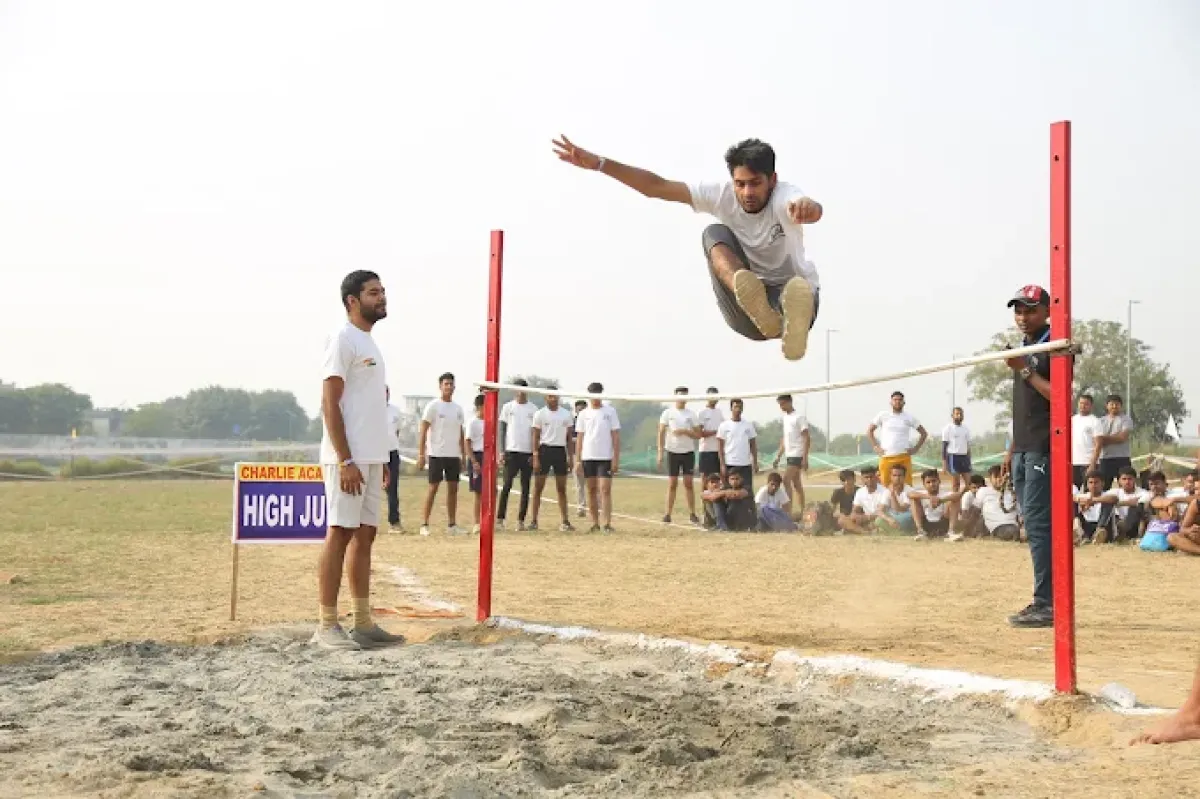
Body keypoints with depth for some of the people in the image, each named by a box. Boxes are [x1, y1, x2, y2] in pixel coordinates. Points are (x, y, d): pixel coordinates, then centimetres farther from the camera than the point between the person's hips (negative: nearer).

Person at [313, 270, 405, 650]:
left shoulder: (370, 343, 18)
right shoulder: (342, 340, -9)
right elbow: (330, 404, -16)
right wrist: (346, 461, -21)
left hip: (371, 458, 9)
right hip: (347, 458, -9)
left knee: (365, 534, 9)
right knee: (340, 533, -7)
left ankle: (363, 623, 14)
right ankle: (327, 626, -3)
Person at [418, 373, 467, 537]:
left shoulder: (458, 408, 12)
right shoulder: (433, 406, -5)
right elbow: (423, 431, -8)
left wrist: (463, 455, 13)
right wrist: (421, 454, -15)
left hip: (454, 455, 5)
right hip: (436, 454, -5)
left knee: (453, 488, 6)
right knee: (433, 487, -4)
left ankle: (452, 524, 12)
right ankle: (425, 524, 2)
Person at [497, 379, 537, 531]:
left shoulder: (533, 409, 7)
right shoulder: (508, 407, 6)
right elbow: (502, 429, 6)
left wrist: (535, 454, 1)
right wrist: (502, 451, -2)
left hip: (528, 452, 1)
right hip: (511, 451, -1)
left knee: (525, 487, 2)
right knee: (507, 485, -5)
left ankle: (521, 520, 6)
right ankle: (499, 519, -4)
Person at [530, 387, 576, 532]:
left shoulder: (566, 414, 6)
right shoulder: (540, 414, -1)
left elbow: (570, 437, 10)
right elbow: (536, 437, -1)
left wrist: (570, 457, 4)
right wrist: (535, 457, -8)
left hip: (560, 451, 2)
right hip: (544, 449, -2)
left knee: (562, 488, 5)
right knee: (538, 487, -1)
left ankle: (565, 521, 7)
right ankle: (534, 521, 4)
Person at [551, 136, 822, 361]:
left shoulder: (783, 197, -19)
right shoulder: (721, 195, -6)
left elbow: (815, 211, -45)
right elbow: (656, 186, -7)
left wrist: (807, 206, -71)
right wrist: (598, 163, -15)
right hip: (746, 310, 4)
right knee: (714, 233, -25)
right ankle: (760, 310, -53)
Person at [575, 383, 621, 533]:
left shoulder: (610, 411, 2)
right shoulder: (583, 414, 8)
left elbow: (616, 436, 0)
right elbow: (579, 437, 10)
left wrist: (616, 458, -7)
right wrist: (577, 459, 3)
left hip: (605, 457, -3)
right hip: (588, 457, 3)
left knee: (605, 490, -9)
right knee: (592, 490, 6)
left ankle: (608, 524, -8)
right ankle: (595, 523, 12)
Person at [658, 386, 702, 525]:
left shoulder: (691, 414, 5)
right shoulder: (668, 413, 1)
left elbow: (698, 434, 2)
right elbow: (661, 433, -2)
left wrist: (684, 431, -14)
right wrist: (660, 453, -9)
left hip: (688, 452, 1)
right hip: (673, 451, -1)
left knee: (688, 483, 1)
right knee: (672, 484, 0)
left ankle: (692, 514, 6)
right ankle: (668, 514, 3)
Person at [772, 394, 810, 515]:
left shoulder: (799, 417, -10)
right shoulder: (785, 418, 14)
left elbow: (807, 438, -13)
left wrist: (805, 458, -19)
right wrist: (778, 457, 17)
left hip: (797, 455, -8)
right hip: (789, 455, 8)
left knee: (786, 480, -16)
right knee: (796, 484, 8)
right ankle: (801, 511, 11)